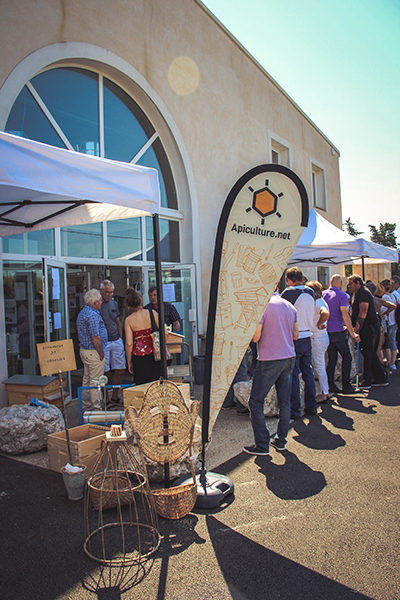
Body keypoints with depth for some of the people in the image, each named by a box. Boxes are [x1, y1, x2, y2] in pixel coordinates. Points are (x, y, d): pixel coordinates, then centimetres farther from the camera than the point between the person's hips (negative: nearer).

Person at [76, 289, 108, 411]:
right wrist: (101, 354, -14)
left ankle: (86, 406, 28)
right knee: (96, 381, -2)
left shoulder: (82, 313, 13)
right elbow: (95, 338, -23)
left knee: (87, 379, 18)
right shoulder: (92, 315, -20)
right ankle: (96, 409, 6)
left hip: (84, 350, 11)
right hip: (93, 352, -10)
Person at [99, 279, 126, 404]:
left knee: (120, 370, 6)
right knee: (105, 373, -1)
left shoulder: (114, 304, 12)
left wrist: (120, 339, 14)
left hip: (117, 341, 6)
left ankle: (115, 397, 21)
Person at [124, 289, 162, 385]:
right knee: (155, 383, 13)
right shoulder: (152, 312, -1)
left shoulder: (128, 320, -4)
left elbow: (129, 343, -7)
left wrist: (129, 362, 4)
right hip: (154, 353, 2)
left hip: (139, 356, -2)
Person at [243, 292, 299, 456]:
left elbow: (255, 337, -14)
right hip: (289, 357, 7)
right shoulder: (290, 306, 9)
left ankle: (262, 445, 4)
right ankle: (281, 441, 22)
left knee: (256, 401, 2)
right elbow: (295, 335, 14)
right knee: (284, 401, 14)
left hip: (269, 360, -7)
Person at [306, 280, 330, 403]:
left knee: (319, 366, 0)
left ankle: (323, 394, 10)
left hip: (318, 338, -10)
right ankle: (325, 391, 25)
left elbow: (325, 313, -37)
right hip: (318, 337, 10)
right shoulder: (319, 301, 12)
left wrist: (318, 325, -23)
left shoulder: (318, 302, -18)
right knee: (318, 366, 17)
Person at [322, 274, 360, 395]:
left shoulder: (323, 294, 8)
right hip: (338, 331, -6)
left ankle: (330, 386, 11)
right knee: (347, 357, 4)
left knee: (331, 359, 11)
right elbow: (345, 315, -14)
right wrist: (352, 333, -11)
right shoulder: (342, 295, -8)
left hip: (327, 331, 6)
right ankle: (346, 386, 3)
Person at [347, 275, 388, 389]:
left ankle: (367, 381, 0)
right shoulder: (359, 293, 20)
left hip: (369, 328, -10)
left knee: (368, 354, -5)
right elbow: (355, 314, 24)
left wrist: (356, 328, -25)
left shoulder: (363, 292, -12)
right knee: (371, 354, 14)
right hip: (368, 328, 10)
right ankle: (381, 378, 22)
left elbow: (363, 312, -23)